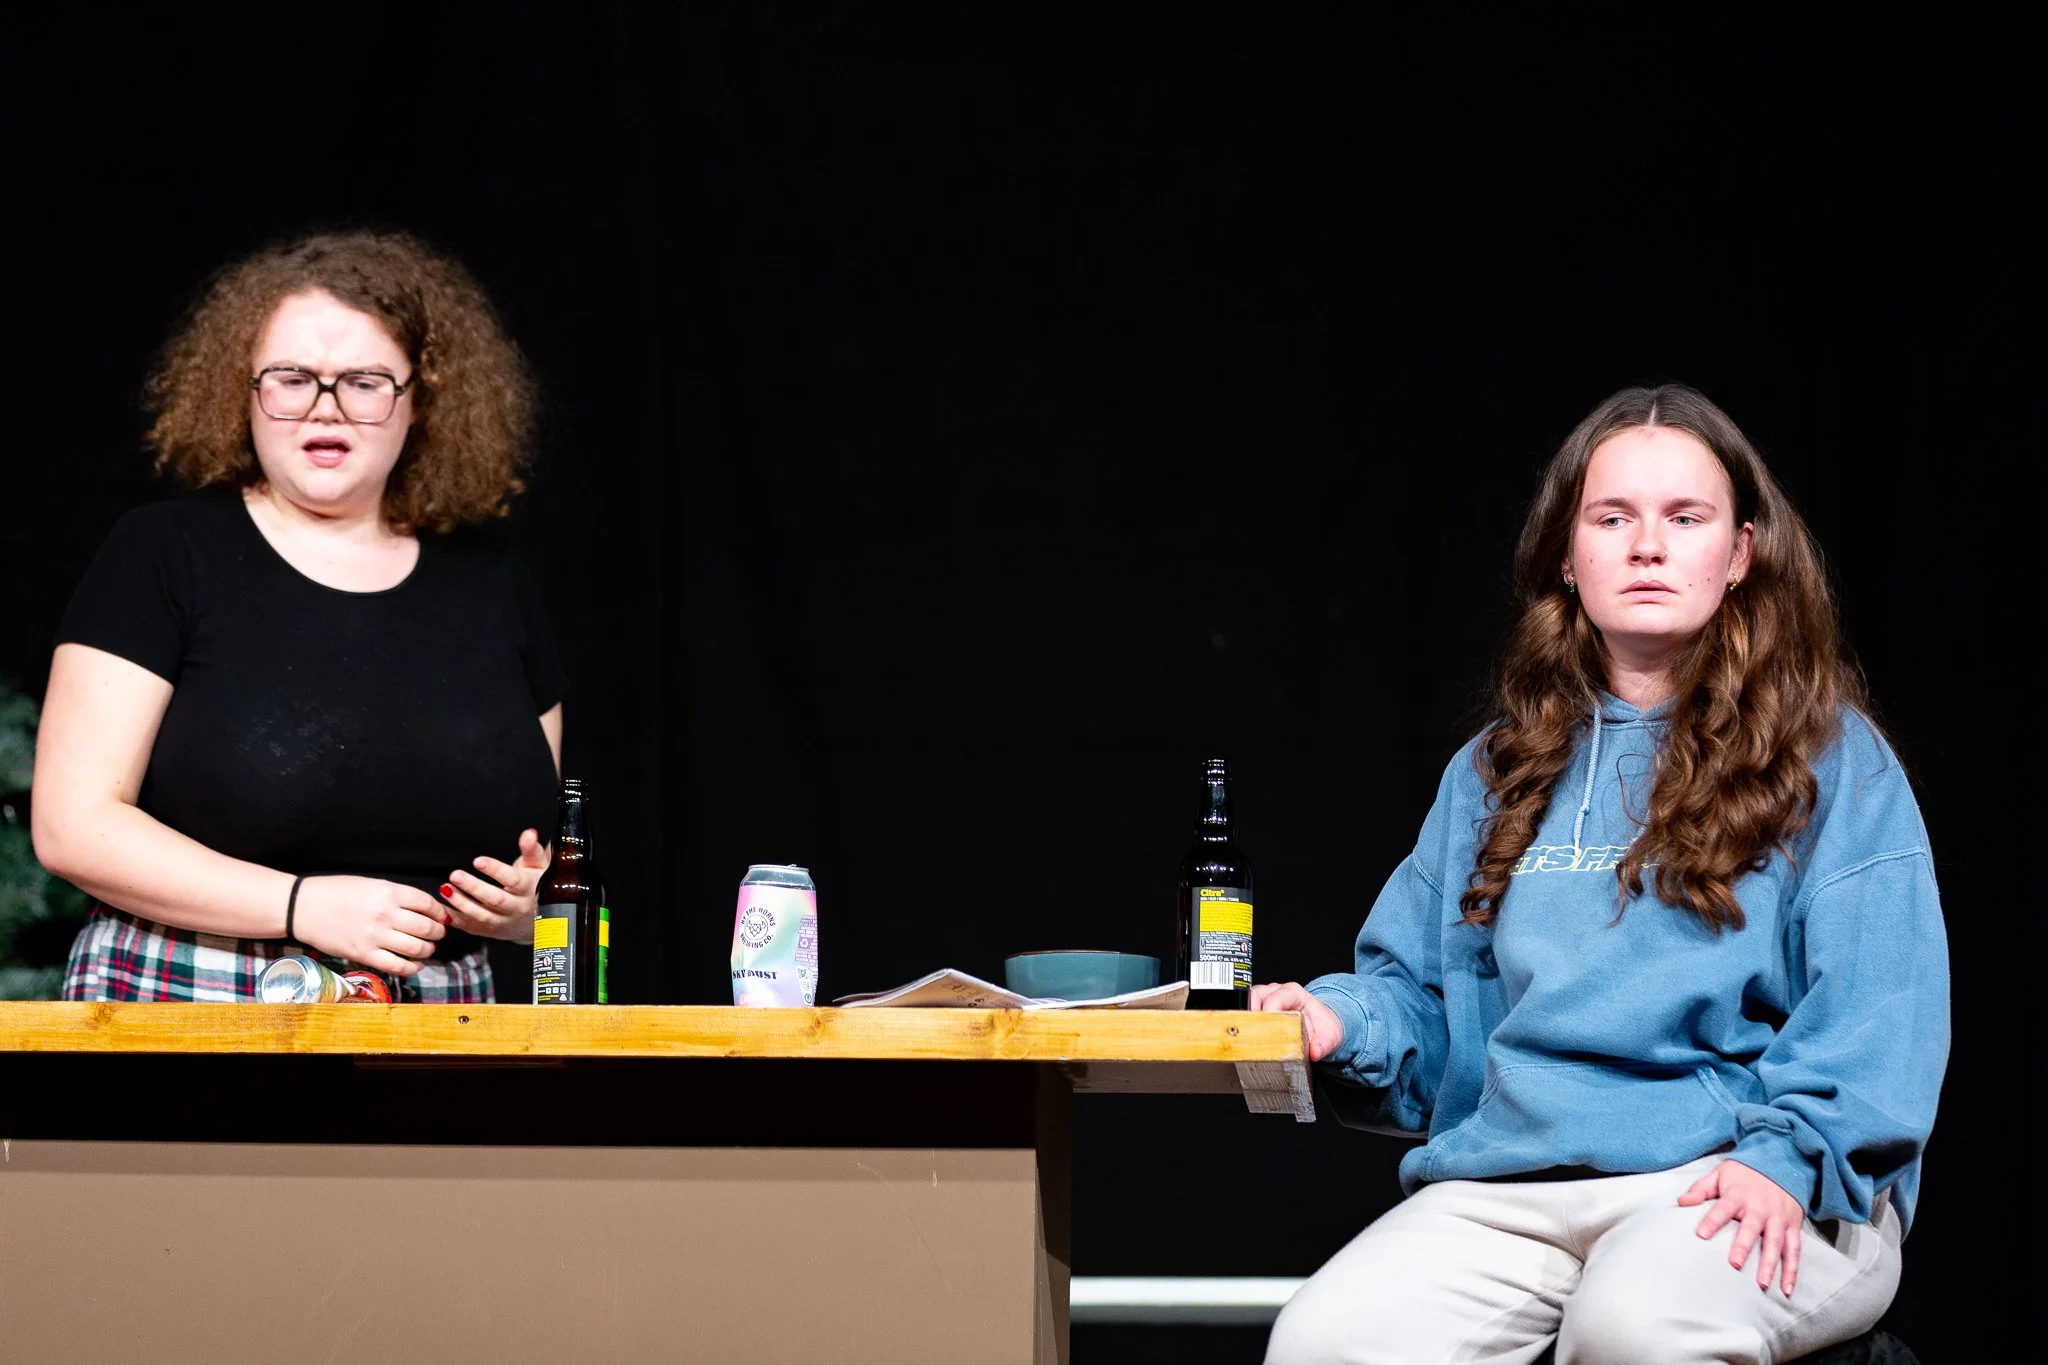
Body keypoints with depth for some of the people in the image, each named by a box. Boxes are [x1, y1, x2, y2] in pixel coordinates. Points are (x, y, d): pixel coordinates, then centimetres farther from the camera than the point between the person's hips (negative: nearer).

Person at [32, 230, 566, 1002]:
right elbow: (74, 825, -6)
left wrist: (525, 901, -6)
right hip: (184, 1014, -4)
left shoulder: (490, 585, 11)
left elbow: (546, 868, 19)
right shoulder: (163, 556, 1)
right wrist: (304, 906, -16)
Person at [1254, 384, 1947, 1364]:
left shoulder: (1829, 758, 8)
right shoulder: (1500, 770, 23)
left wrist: (1786, 1152, -19)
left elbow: (1879, 1001, -2)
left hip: (1739, 1180, -3)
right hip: (1509, 1184, 3)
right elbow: (1422, 988, 26)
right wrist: (1344, 1021, 2)